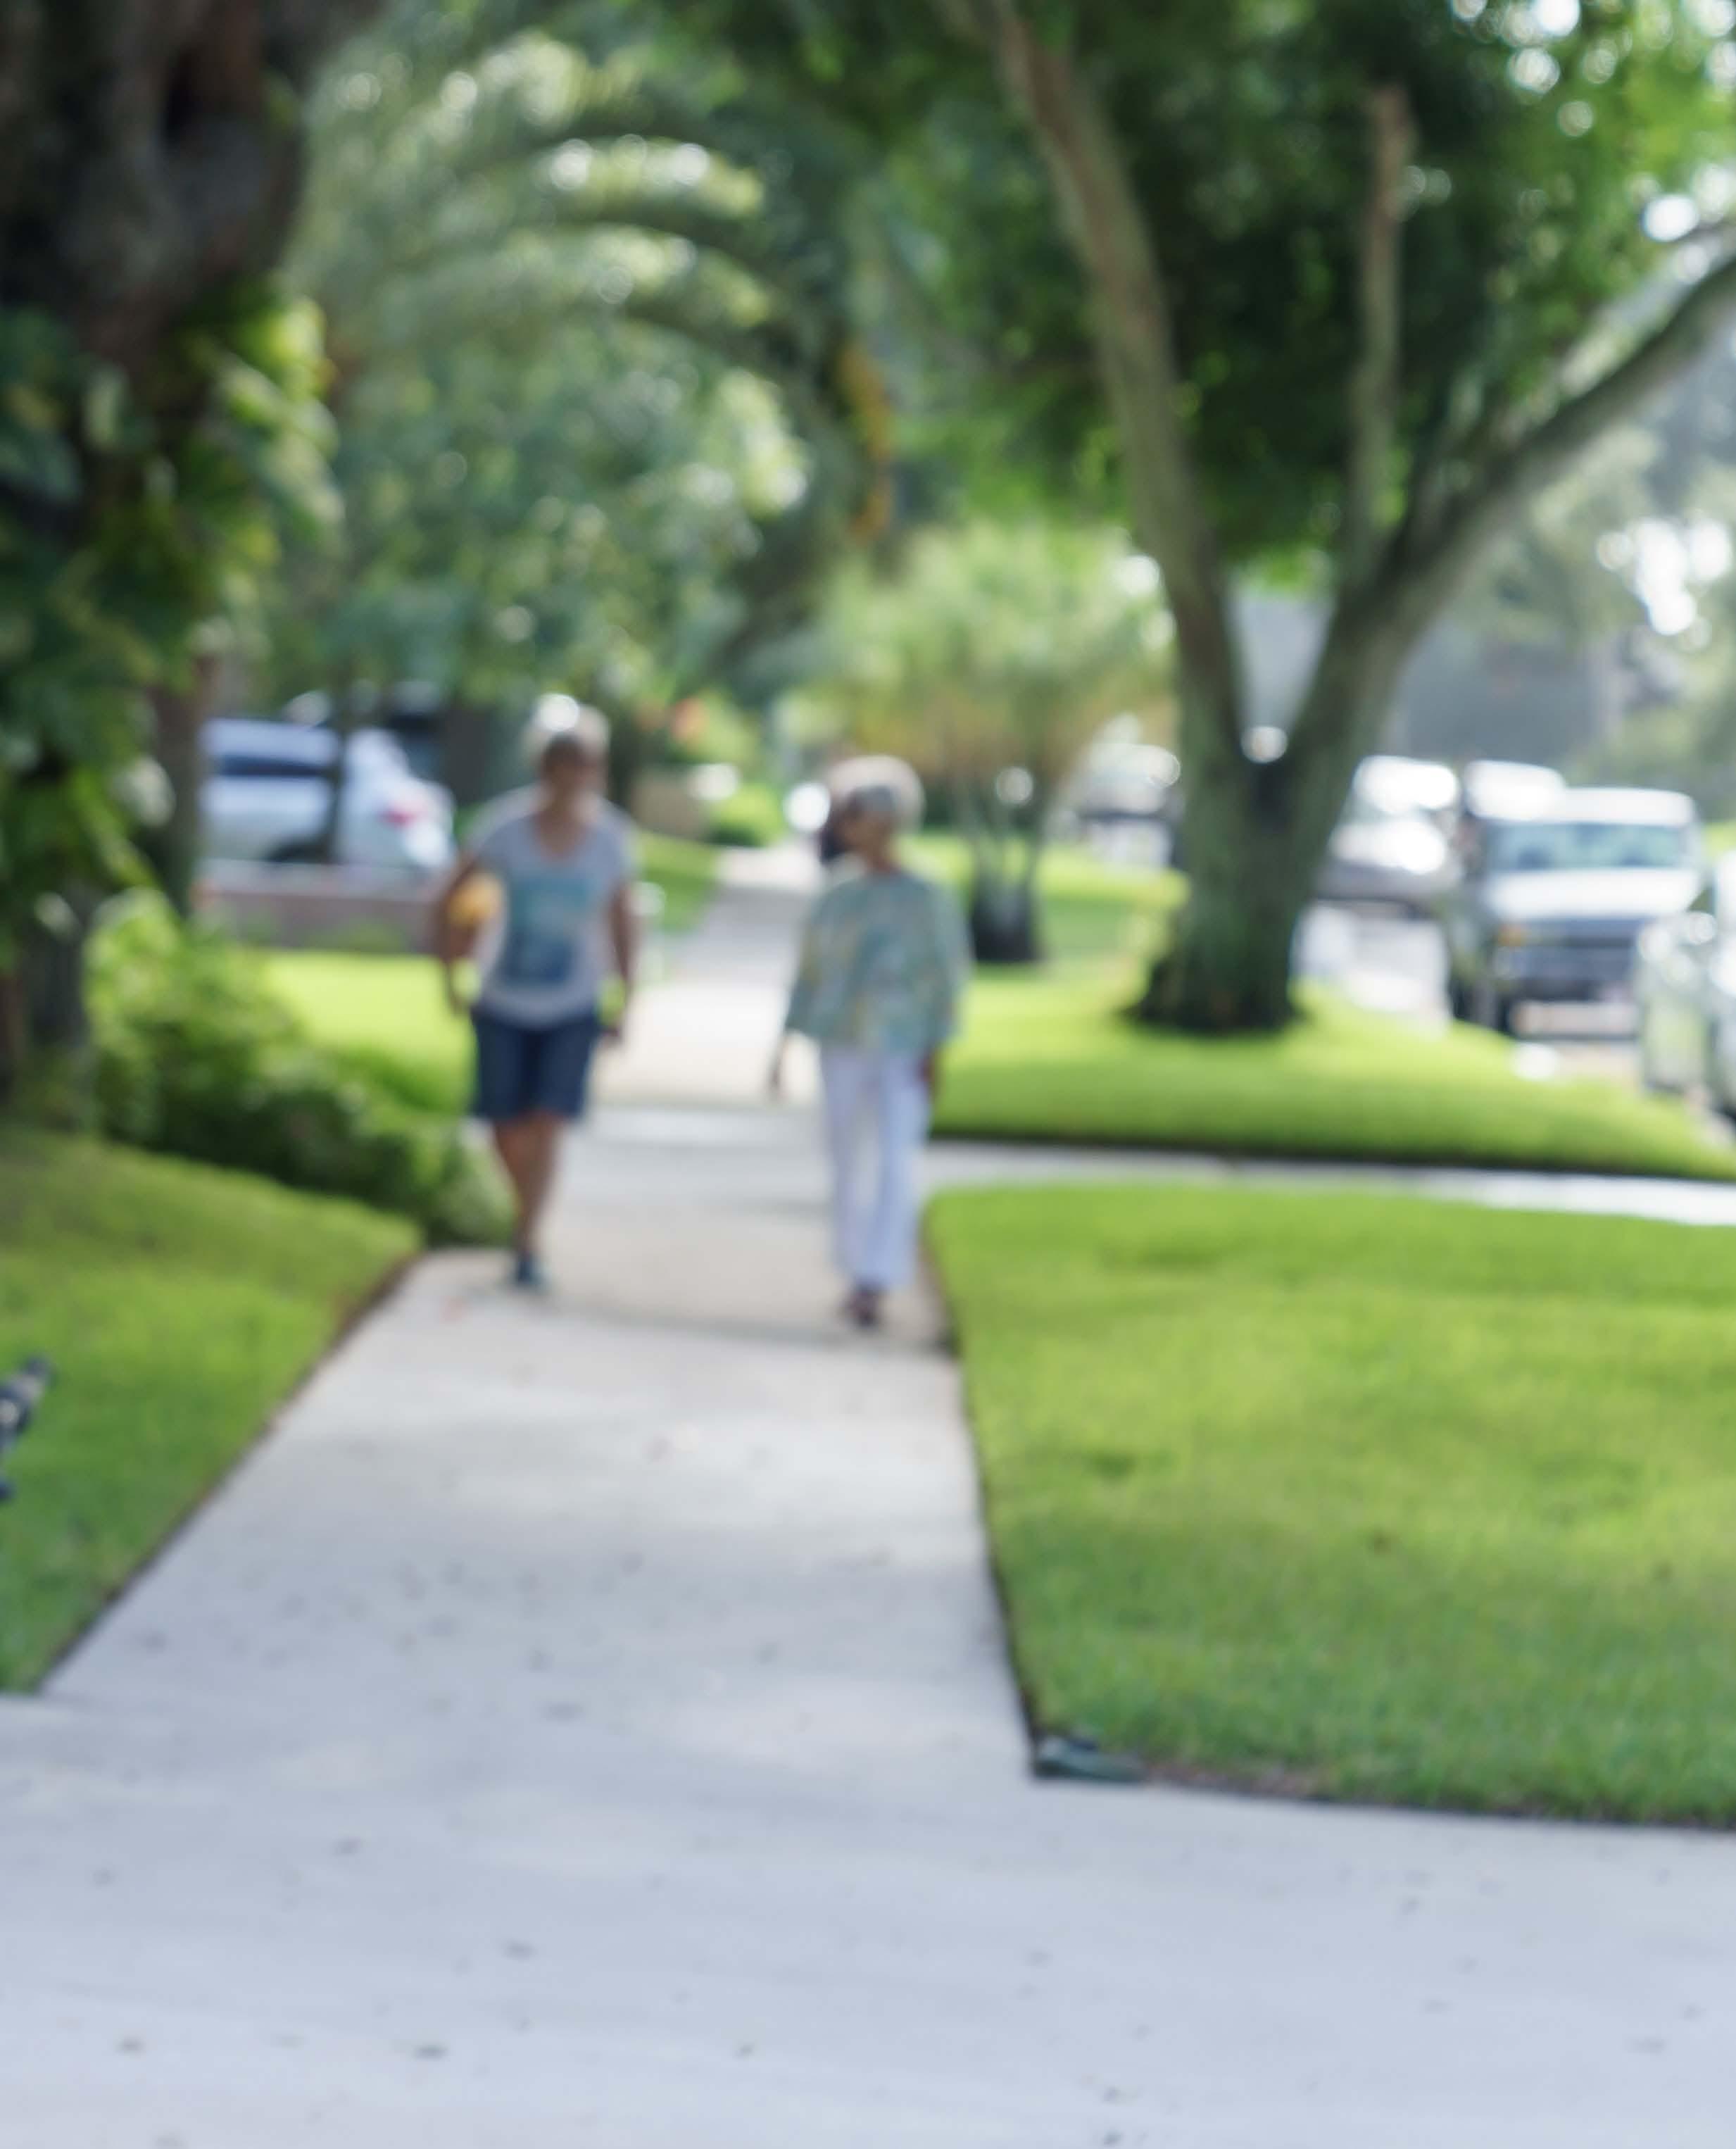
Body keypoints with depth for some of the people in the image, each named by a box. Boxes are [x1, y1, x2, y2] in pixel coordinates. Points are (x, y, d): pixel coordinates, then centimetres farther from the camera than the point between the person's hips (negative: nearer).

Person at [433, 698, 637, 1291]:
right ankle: (528, 1214, 32)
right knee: (508, 1128, 5)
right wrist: (451, 980, -3)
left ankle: (528, 1244, -10)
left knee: (548, 1123, -13)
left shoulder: (610, 838, -9)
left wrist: (624, 1002, 5)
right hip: (504, 1003, 0)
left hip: (573, 1010, 0)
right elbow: (448, 901, -2)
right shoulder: (506, 827, -13)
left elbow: (621, 920, 5)